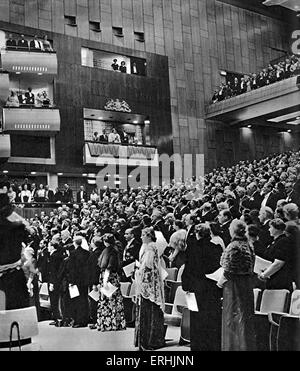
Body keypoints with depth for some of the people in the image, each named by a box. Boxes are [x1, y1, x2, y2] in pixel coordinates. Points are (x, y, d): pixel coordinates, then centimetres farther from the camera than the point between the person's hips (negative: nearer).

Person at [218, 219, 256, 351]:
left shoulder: (233, 246, -18)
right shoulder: (247, 245, 6)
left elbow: (229, 269, -19)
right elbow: (251, 266, 10)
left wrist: (221, 281, -5)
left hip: (234, 284, -8)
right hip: (247, 283, 8)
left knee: (234, 314, 3)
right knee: (246, 314, 15)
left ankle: (235, 345, 10)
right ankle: (247, 345, 24)